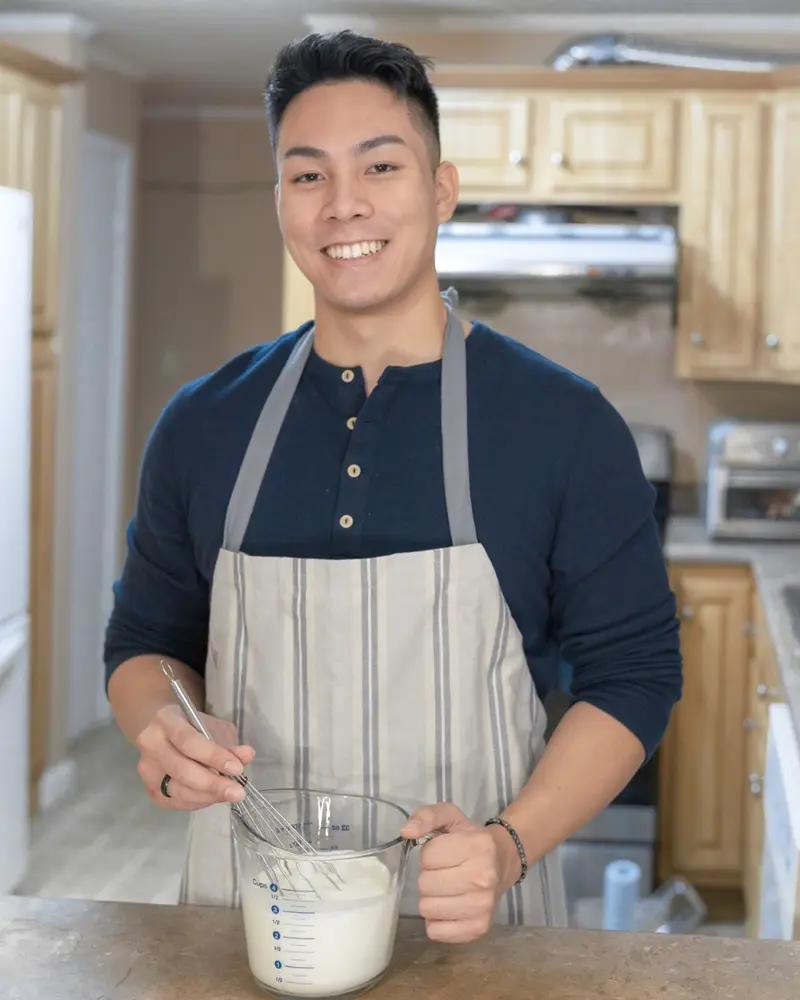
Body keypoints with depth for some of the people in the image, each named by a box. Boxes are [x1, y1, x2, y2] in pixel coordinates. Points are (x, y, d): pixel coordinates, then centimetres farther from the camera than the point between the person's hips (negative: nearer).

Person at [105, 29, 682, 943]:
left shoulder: (569, 425, -7)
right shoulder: (203, 425, 1)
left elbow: (631, 674, -5)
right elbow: (145, 639, 11)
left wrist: (510, 846, -19)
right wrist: (160, 730, -12)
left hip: (469, 921, -2)